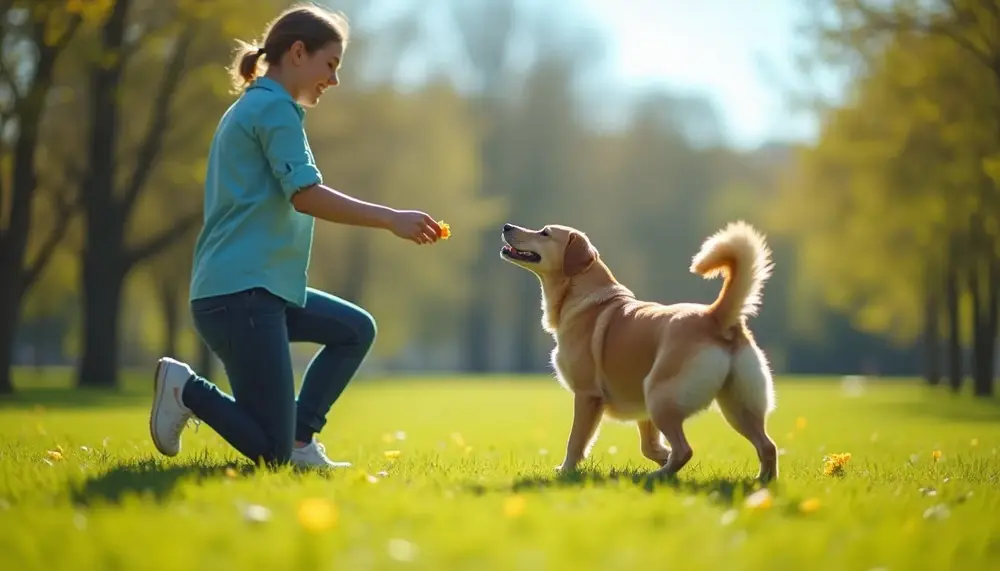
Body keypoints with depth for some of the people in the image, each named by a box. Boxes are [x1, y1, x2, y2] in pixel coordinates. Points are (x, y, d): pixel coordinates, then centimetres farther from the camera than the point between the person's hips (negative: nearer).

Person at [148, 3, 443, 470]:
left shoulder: (251, 107, 21)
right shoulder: (274, 107, -9)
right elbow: (306, 196, -20)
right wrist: (391, 219, -18)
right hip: (239, 294, -11)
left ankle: (299, 439, 9)